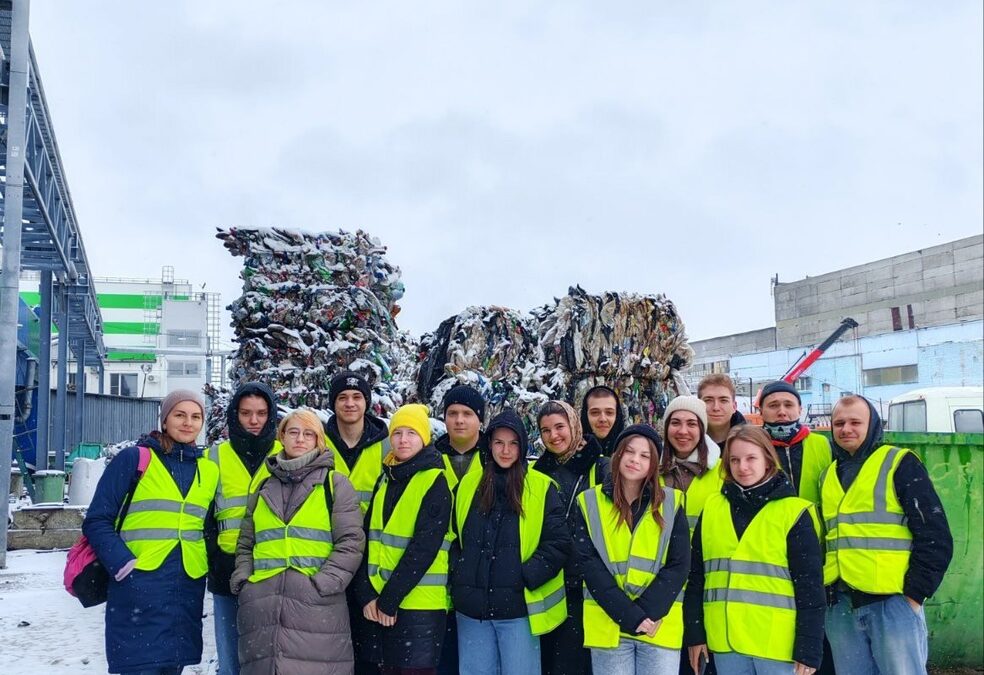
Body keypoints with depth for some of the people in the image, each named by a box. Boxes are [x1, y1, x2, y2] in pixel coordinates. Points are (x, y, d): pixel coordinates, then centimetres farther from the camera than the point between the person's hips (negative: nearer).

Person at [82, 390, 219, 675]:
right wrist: (122, 563, -14)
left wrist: (209, 561, 6)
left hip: (187, 593, 4)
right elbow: (97, 521, -2)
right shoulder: (134, 458, 0)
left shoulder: (210, 469, 13)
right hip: (138, 590, -4)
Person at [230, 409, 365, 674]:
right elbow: (245, 543, 24)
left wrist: (324, 583, -13)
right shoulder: (265, 488, 20)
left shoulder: (336, 484, 8)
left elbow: (351, 541, -1)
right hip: (262, 603, 4)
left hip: (316, 602, -4)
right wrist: (242, 578, 6)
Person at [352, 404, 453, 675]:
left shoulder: (435, 482, -7)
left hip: (419, 604, -6)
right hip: (378, 603, 6)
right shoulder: (386, 480, 13)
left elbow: (424, 547, -15)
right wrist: (366, 593, -5)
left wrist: (390, 599, -16)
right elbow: (369, 538, 7)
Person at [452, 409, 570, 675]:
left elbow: (559, 543, -5)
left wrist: (527, 576, -13)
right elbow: (453, 536, 17)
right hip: (472, 606, 3)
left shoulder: (542, 488, -1)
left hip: (518, 606, -3)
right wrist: (459, 576, 4)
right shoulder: (469, 485, 9)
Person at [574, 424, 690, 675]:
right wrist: (629, 615, -14)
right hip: (608, 625, 0)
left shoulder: (671, 504, 6)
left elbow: (679, 565, 0)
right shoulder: (590, 503, 4)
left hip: (660, 625, 1)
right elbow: (588, 564, -4)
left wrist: (648, 613, -12)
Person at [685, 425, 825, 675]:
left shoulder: (794, 513, -3)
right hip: (725, 644, 4)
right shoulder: (711, 509, 8)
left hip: (778, 645, -3)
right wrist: (694, 634, 7)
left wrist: (809, 650, -8)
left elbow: (810, 586, -4)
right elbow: (696, 576, 11)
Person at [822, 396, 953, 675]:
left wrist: (915, 593, -10)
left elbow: (935, 536, -5)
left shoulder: (900, 464, 0)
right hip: (840, 607, 5)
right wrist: (825, 593, 12)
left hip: (893, 602, -5)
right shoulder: (828, 476, 17)